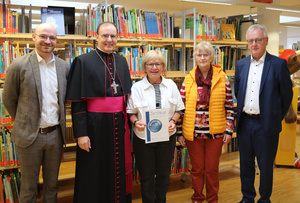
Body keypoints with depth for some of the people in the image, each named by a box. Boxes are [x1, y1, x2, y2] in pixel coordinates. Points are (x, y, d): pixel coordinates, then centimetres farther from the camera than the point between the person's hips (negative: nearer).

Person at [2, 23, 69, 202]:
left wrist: (58, 123, 10)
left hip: (56, 134, 3)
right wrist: (24, 122, 6)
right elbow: (8, 100, 0)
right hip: (30, 135, -3)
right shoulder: (19, 66, -9)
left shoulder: (64, 66, 2)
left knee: (52, 184, 18)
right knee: (29, 187, 13)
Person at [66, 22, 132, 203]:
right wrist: (81, 133, -14)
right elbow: (77, 102, -9)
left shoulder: (121, 61, 9)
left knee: (119, 169, 15)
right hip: (95, 126, -4)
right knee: (95, 174, 9)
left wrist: (128, 124, 9)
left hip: (119, 125, 5)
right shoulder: (83, 61, -7)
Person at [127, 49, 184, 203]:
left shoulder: (171, 85, 3)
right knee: (146, 176, 9)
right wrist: (136, 122, -18)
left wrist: (173, 121, -9)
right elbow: (130, 112, 2)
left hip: (167, 137, 2)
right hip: (143, 138, -2)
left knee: (164, 174, 14)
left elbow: (178, 109, 9)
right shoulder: (136, 87, -3)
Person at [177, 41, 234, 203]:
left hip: (215, 133, 0)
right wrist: (180, 132, 1)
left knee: (212, 169, 11)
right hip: (193, 133, 1)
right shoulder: (188, 79, 0)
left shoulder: (222, 79, -1)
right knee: (197, 169, 13)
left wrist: (229, 130, -2)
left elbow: (229, 106, 2)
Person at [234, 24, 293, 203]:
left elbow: (287, 95, -2)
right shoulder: (241, 64, 7)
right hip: (244, 123, 4)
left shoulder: (279, 64, -6)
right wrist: (239, 116, 11)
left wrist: (277, 118, 2)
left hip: (266, 124, -4)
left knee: (266, 166, 10)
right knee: (246, 164, 16)